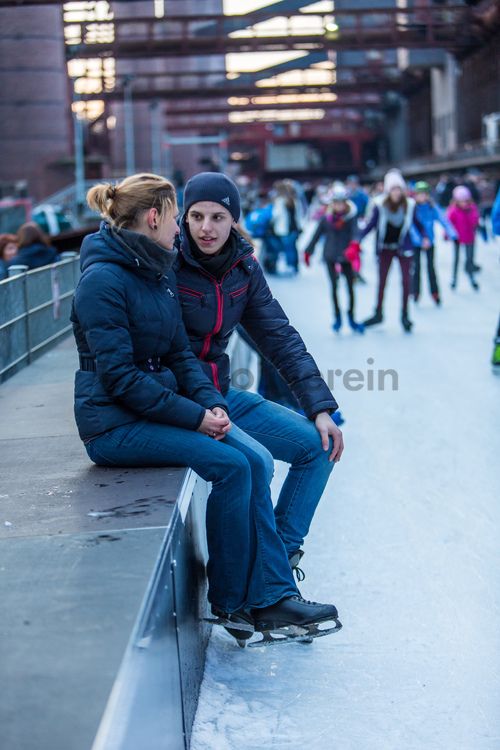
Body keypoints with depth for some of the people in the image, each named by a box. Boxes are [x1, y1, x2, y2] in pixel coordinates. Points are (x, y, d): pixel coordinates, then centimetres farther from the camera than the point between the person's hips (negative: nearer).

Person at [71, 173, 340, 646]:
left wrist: (212, 404, -5)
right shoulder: (103, 279, -15)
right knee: (230, 466, -21)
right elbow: (120, 376, -20)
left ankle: (272, 595, -10)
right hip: (114, 424, -8)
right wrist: (193, 416, -19)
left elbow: (179, 352, 13)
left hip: (159, 407, 8)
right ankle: (230, 602, -6)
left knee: (255, 460, -10)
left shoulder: (160, 273, 13)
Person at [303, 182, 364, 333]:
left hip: (346, 256, 0)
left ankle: (351, 318, 16)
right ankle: (337, 316, 9)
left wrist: (354, 245, -37)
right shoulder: (326, 218, 1)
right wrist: (308, 252, 16)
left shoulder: (351, 216, -3)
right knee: (334, 285, -4)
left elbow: (355, 231, -18)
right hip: (330, 256, 0)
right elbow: (317, 235, 10)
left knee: (350, 286, 2)